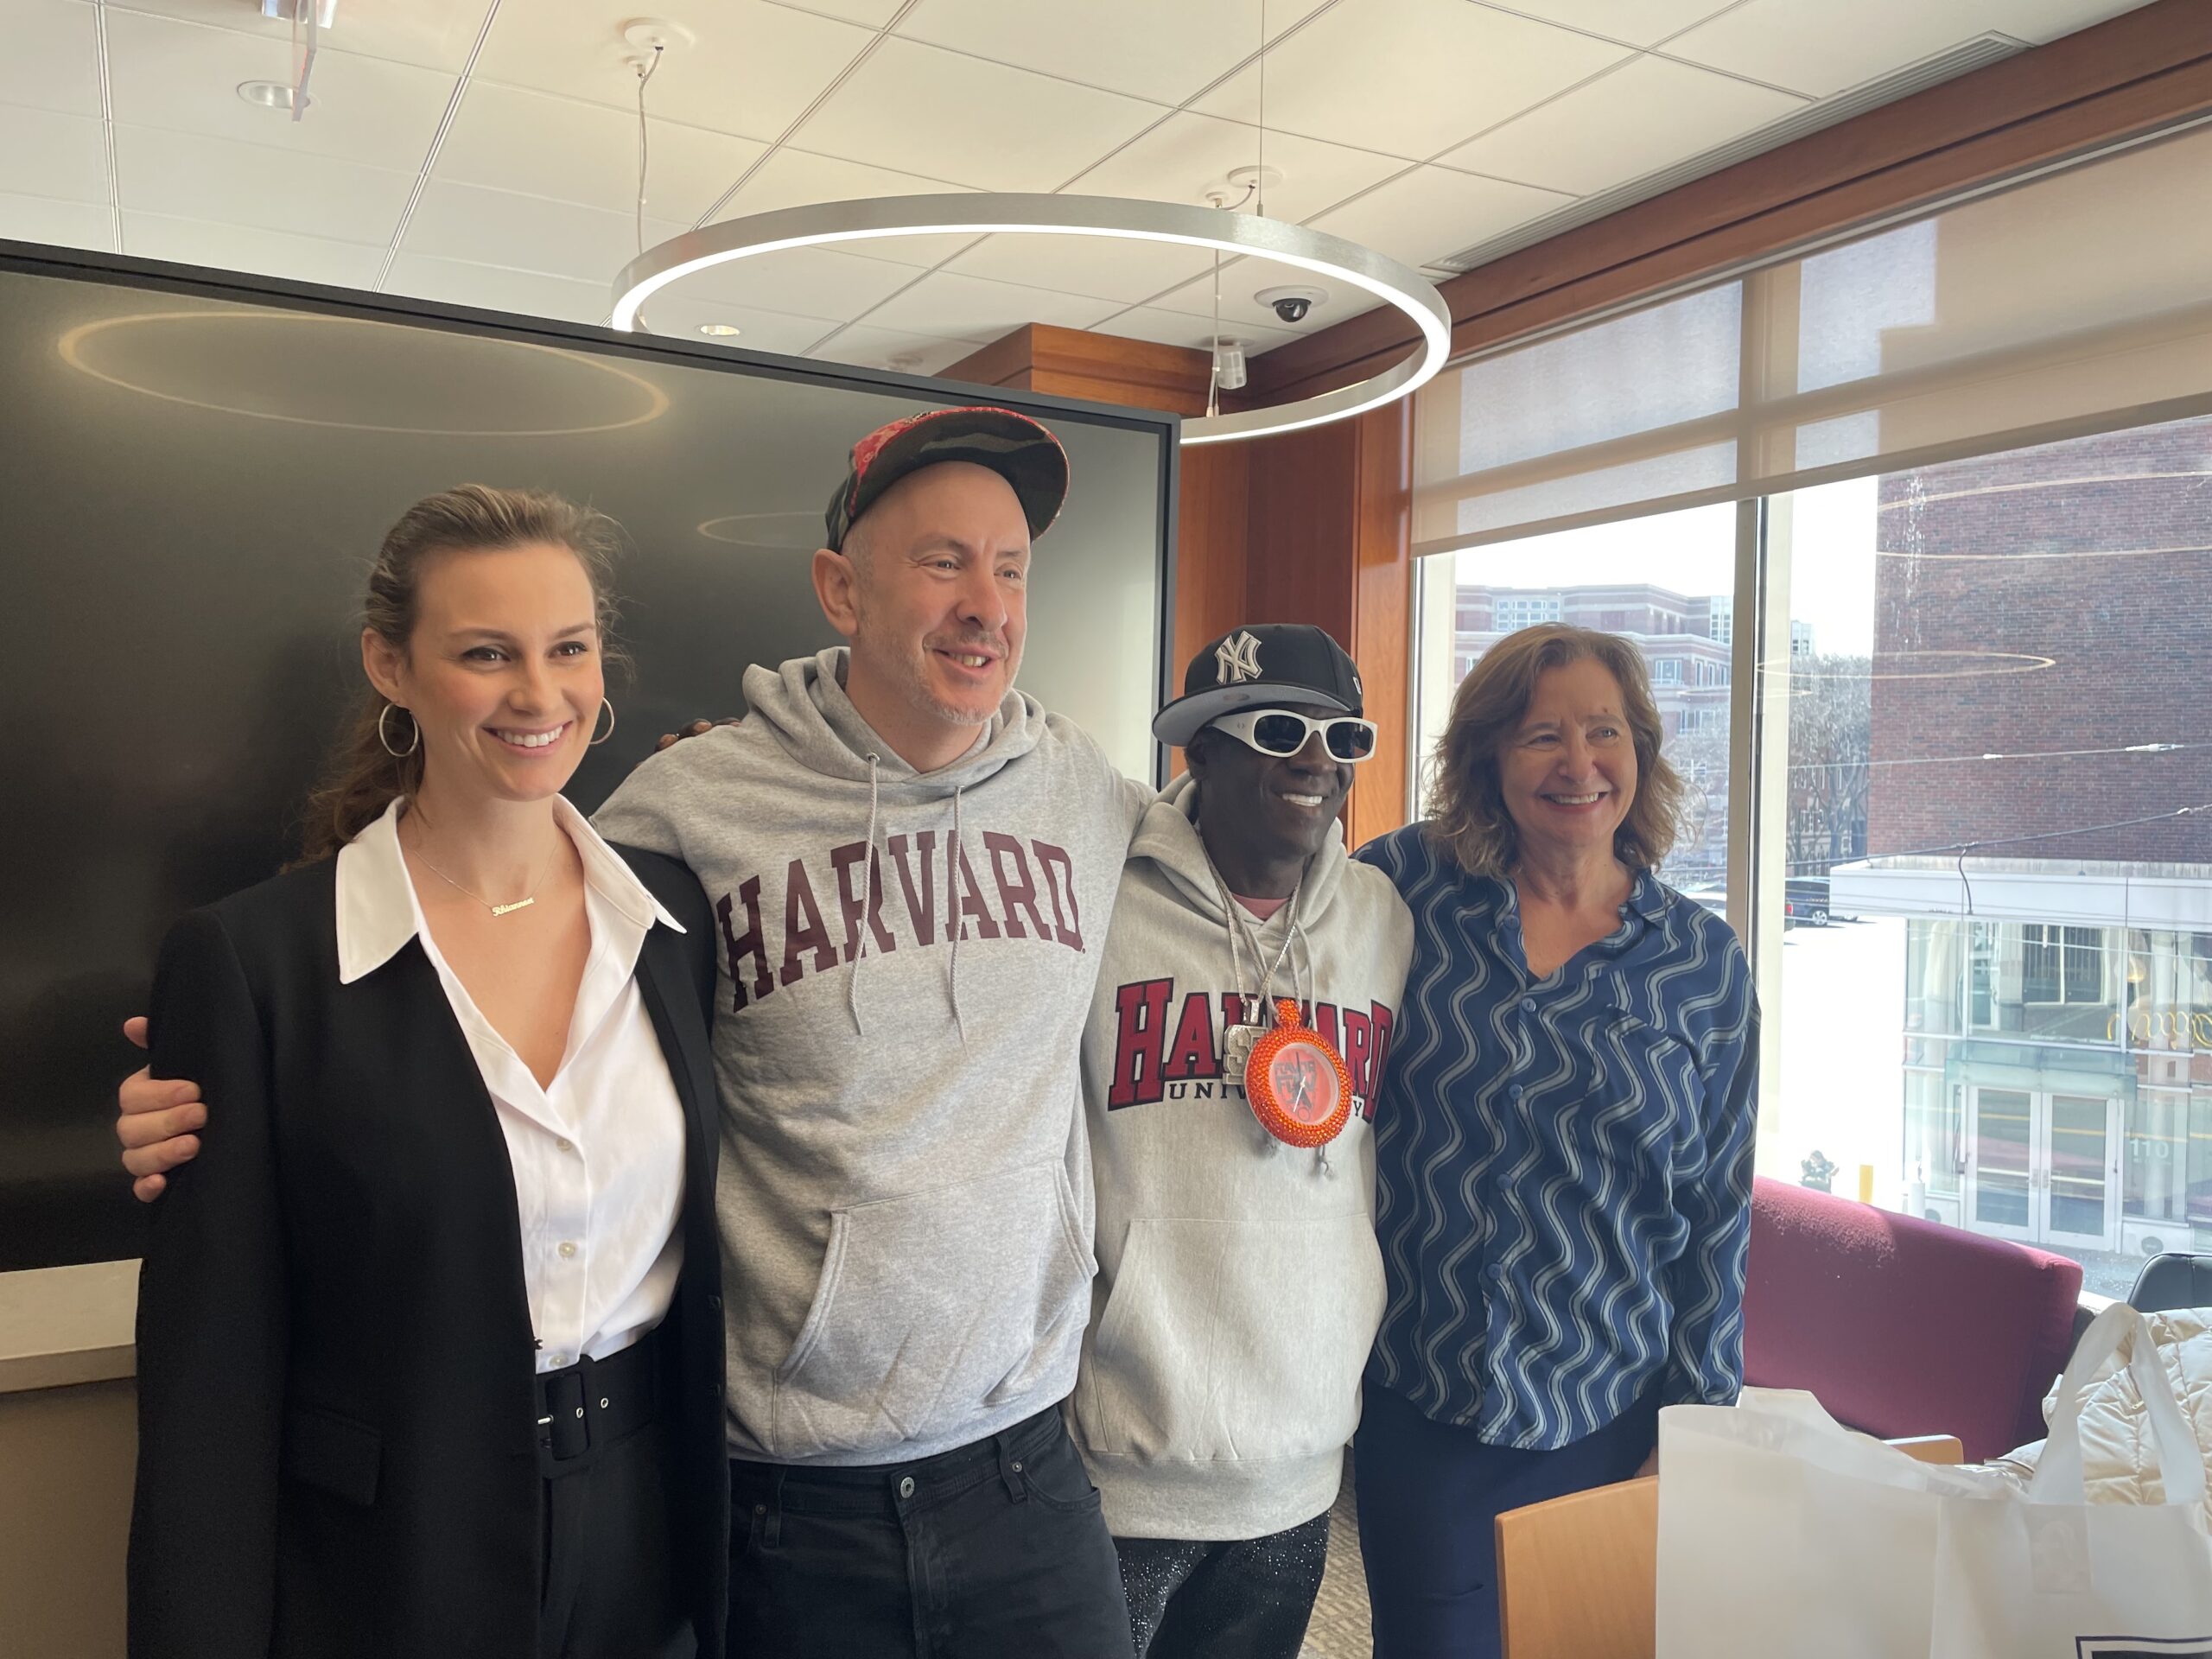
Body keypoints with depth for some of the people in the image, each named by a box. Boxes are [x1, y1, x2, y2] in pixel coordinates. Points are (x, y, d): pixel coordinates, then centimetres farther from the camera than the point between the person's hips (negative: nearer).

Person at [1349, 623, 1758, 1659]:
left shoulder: (1704, 962, -1)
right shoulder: (1405, 885, -6)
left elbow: (1716, 1211, 3)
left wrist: (1696, 1425, 2)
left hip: (1609, 1419, 1)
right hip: (1416, 1409, -1)